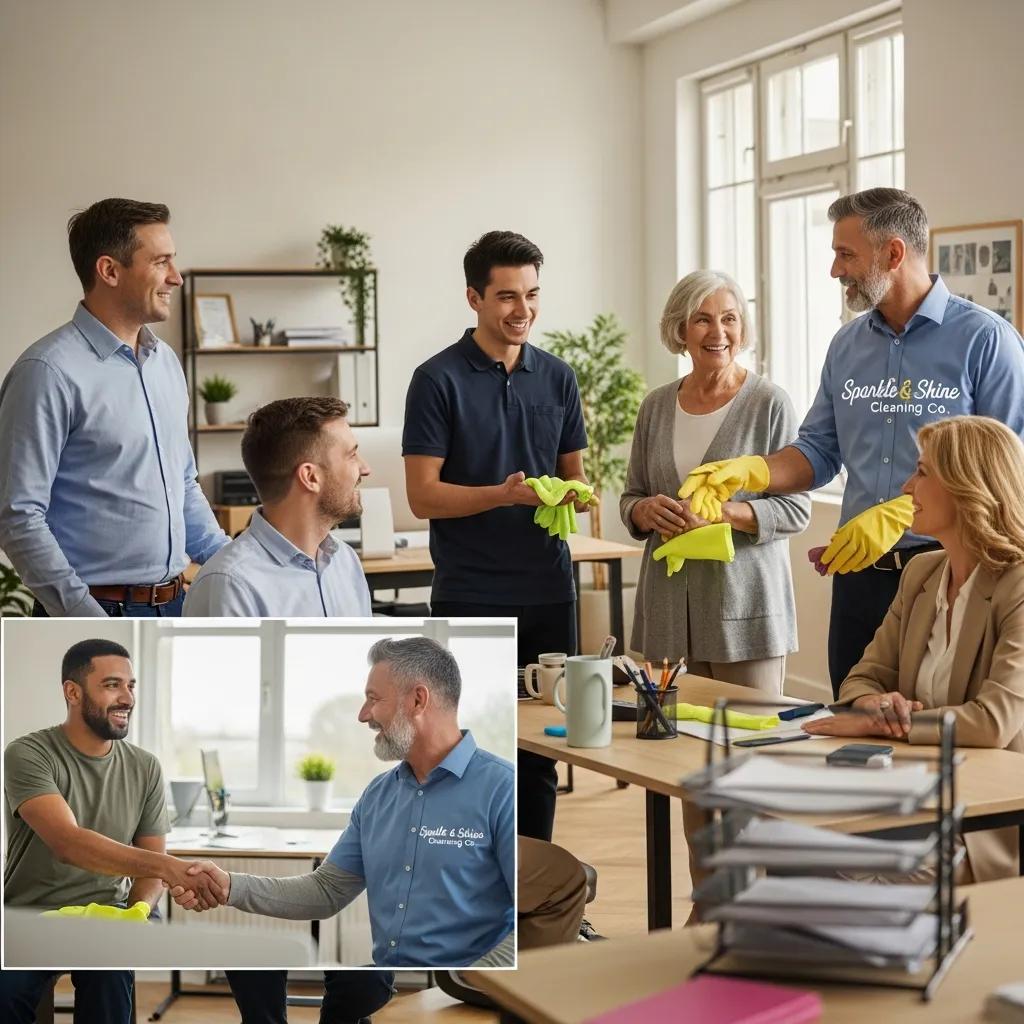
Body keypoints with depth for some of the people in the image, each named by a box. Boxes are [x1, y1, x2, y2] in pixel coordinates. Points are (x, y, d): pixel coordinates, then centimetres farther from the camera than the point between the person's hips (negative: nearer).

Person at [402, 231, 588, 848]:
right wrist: (505, 494, -22)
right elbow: (423, 495, -9)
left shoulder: (558, 379, 10)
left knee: (541, 749, 11)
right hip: (471, 596, -4)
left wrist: (575, 494, -8)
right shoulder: (439, 379, -5)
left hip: (549, 589, 5)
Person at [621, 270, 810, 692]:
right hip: (670, 608, 4)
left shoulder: (769, 404, -3)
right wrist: (647, 511, -6)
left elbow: (795, 509, -6)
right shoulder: (656, 405, 11)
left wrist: (721, 513, -19)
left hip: (745, 608, -4)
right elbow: (630, 498, 17)